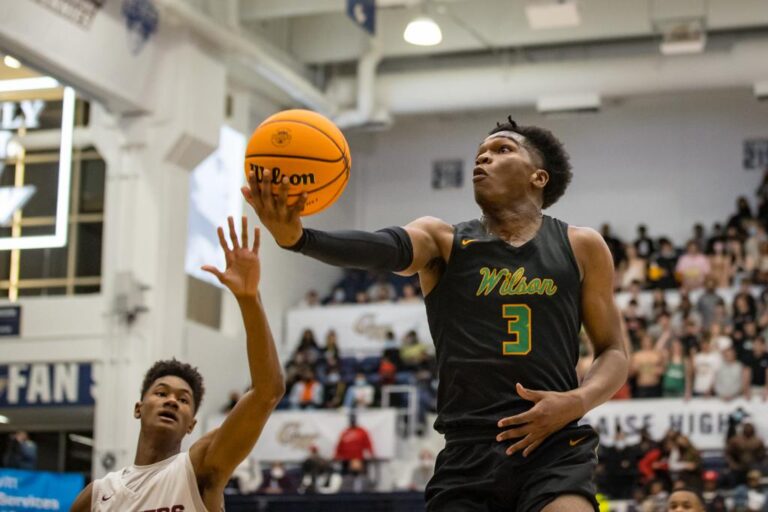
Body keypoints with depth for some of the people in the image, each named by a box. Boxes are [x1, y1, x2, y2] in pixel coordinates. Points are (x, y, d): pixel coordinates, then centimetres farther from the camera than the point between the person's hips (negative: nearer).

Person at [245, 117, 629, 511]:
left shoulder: (581, 247, 10)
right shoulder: (442, 240, 8)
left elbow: (614, 352, 13)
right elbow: (383, 249, -13)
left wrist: (577, 401, -9)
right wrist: (296, 236, -34)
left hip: (555, 450, -1)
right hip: (468, 453, 1)